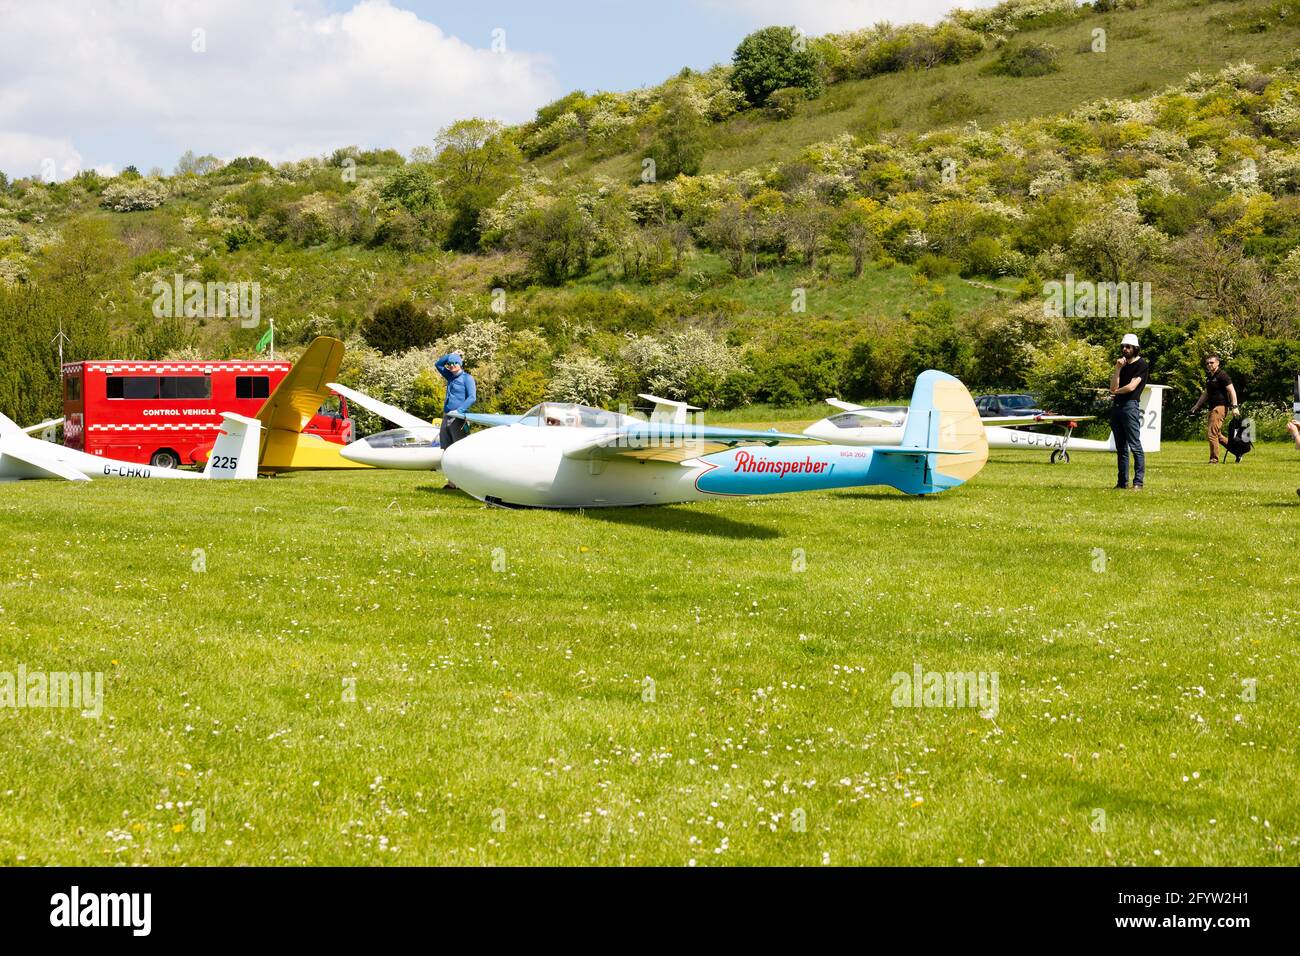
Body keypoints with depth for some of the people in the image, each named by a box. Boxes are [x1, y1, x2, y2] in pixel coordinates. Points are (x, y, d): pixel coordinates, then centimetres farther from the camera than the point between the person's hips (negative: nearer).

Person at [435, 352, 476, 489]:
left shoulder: (467, 378, -3)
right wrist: (451, 355, 16)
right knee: (447, 451, 5)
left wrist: (459, 410, -25)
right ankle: (451, 482, 7)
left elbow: (472, 398, -13)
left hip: (459, 419, -8)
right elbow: (438, 364, 31)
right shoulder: (451, 376, 19)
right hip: (447, 418, 8)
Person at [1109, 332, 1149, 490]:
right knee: (1121, 448, 9)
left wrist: (1116, 391, 6)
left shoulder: (1141, 364, -2)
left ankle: (1138, 482, -13)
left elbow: (1131, 386, -11)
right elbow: (1113, 388, 10)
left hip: (1130, 406, -8)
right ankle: (1122, 482, 12)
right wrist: (1117, 370, -1)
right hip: (1117, 406, 8)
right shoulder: (1123, 365, 19)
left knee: (1135, 446, -10)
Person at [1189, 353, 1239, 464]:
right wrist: (1196, 406, 29)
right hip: (1213, 408, 10)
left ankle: (1214, 459, -8)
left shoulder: (1222, 375, -9)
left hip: (1220, 407, -10)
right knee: (1216, 434, 15)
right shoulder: (1209, 377, 18)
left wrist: (1234, 406, -24)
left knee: (1212, 433, -13)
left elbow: (1231, 390, -15)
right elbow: (1206, 393, 30)